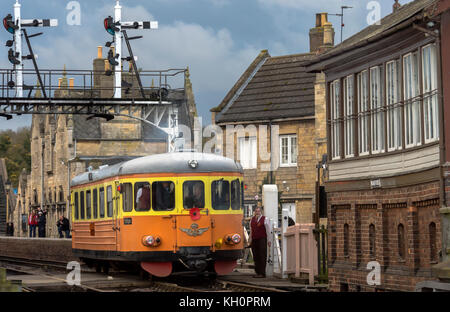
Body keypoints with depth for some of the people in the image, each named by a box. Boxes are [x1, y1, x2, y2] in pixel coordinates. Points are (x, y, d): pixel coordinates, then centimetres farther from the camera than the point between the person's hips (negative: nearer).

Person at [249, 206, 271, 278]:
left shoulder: (264, 219, 0)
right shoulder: (252, 219, 14)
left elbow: (268, 231, 0)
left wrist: (269, 240, -4)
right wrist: (250, 240, 16)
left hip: (262, 240, -5)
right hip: (254, 240, 5)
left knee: (262, 256, -7)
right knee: (256, 257, 5)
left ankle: (262, 273, -8)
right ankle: (257, 272, 11)